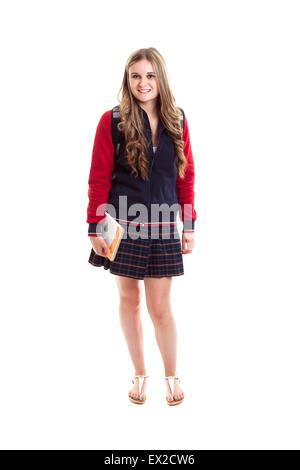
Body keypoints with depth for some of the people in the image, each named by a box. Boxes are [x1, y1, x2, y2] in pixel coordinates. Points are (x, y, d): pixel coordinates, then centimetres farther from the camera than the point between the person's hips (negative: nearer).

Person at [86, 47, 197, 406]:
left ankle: (172, 377, 25)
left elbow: (186, 177, 8)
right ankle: (140, 374, 30)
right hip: (123, 227, 0)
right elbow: (99, 178, -3)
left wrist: (189, 225, 6)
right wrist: (95, 227, -6)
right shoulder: (112, 121, -3)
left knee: (160, 307, 4)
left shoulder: (177, 120, 5)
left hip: (162, 228, 1)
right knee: (129, 300, 11)